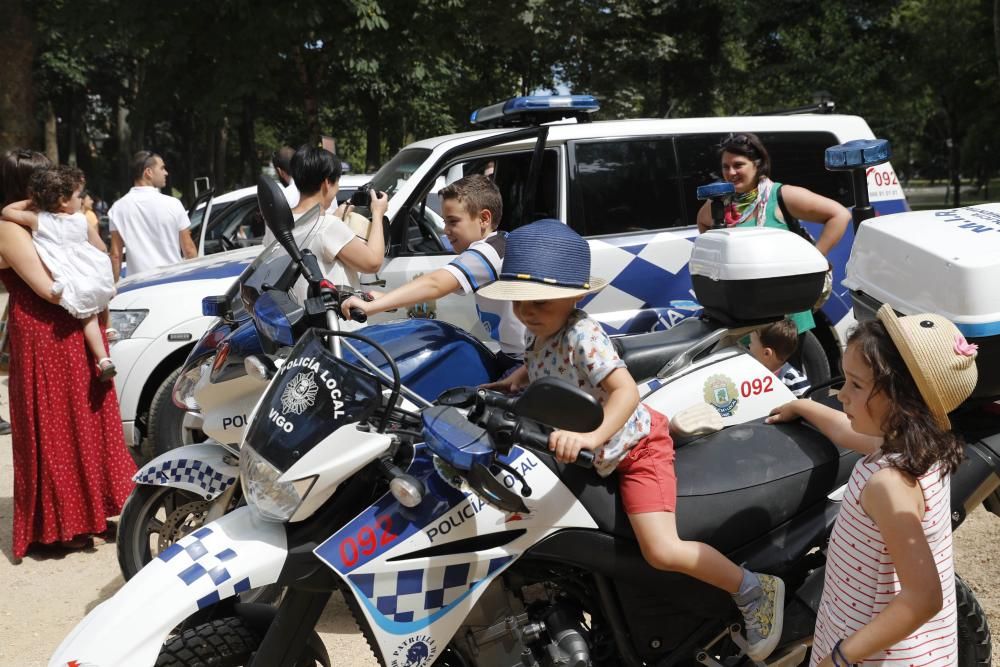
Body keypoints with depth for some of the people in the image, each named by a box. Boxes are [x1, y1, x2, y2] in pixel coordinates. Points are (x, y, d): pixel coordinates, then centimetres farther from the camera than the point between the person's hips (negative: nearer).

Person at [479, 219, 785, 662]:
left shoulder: (581, 335, -27)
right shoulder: (538, 333, -1)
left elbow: (626, 390, -37)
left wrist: (592, 436, -49)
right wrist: (512, 381, 8)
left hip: (634, 447, -10)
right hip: (594, 459, 10)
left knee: (662, 552, -17)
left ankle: (754, 590, 3)